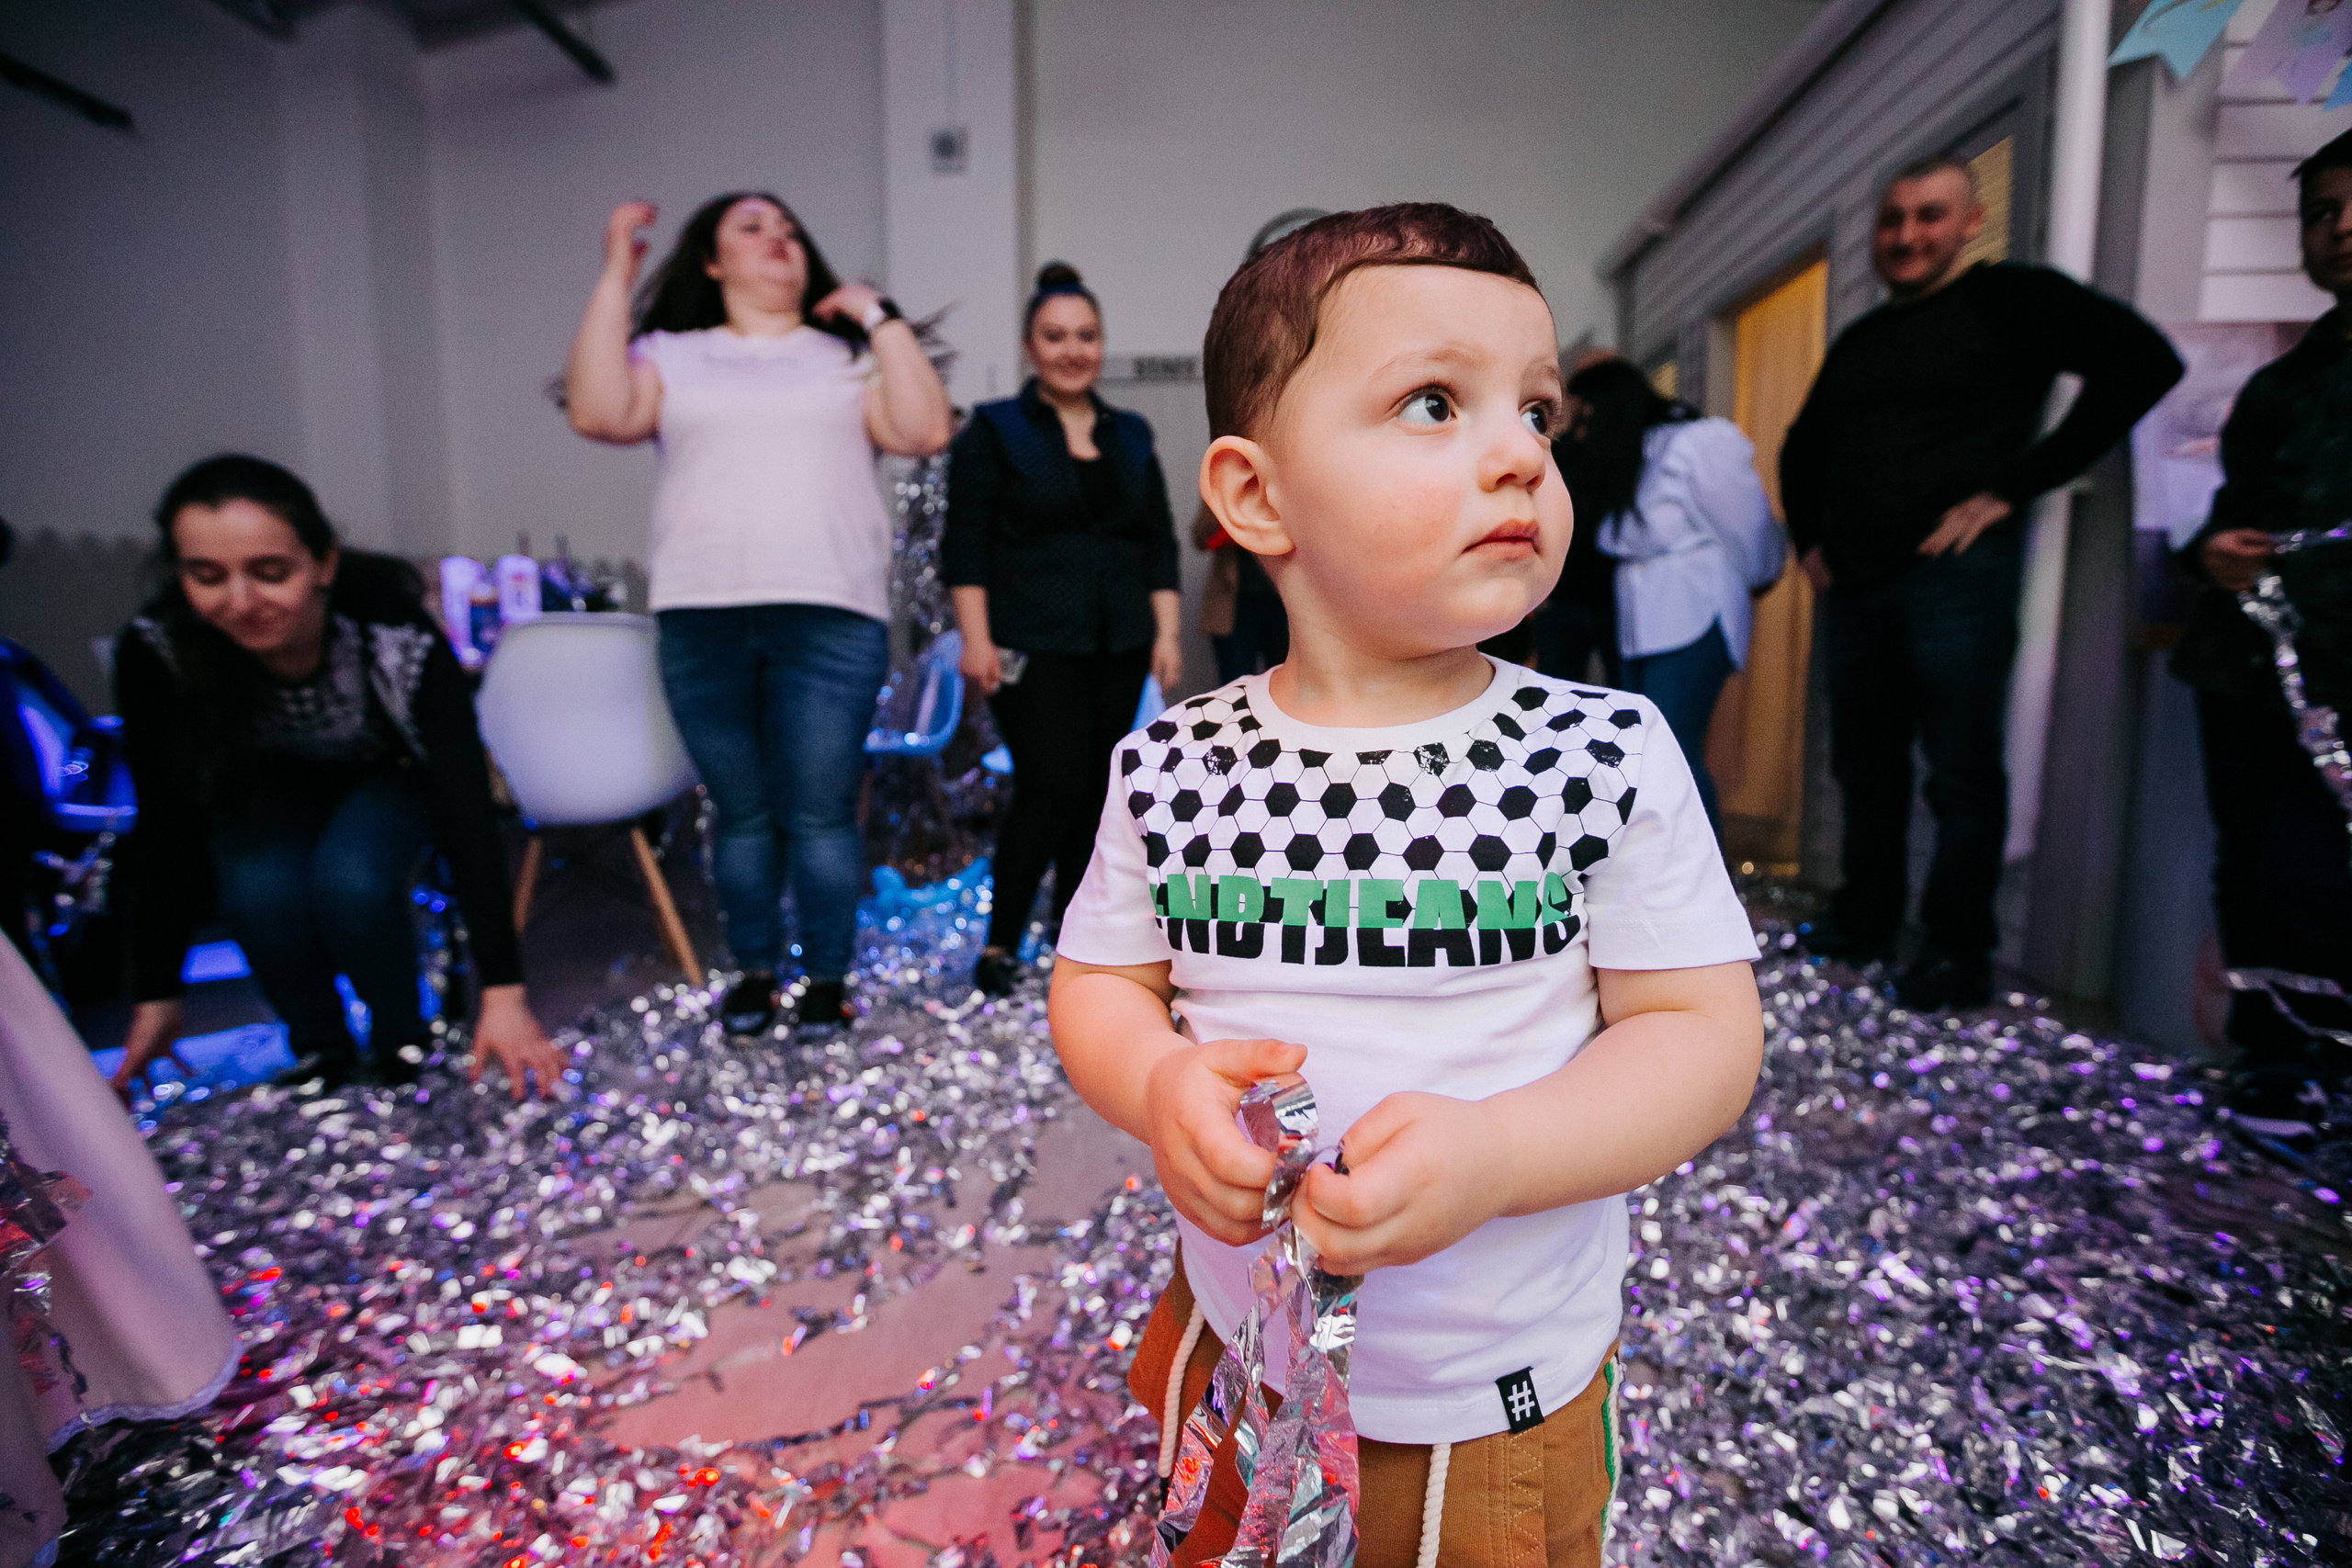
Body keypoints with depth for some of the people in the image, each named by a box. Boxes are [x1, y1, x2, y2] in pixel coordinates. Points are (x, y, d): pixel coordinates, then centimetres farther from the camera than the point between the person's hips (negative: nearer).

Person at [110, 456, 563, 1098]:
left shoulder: (399, 638, -36)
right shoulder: (154, 651, -28)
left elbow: (465, 807, -35)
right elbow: (167, 826, -15)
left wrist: (504, 995, -37)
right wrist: (157, 994, -9)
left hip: (389, 776, -2)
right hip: (268, 788, 2)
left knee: (352, 881, -31)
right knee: (260, 892, -28)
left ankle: (403, 1048, -3)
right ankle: (318, 1054, 1)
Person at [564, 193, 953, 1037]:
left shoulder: (849, 354, 15)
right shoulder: (671, 356, 15)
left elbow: (925, 431, 0)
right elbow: (599, 413, -3)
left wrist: (879, 315, 4)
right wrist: (614, 277, 1)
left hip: (829, 615, -1)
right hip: (700, 618, 1)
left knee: (819, 813, -3)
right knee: (742, 811, 7)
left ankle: (828, 979, 10)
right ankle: (756, 972, 21)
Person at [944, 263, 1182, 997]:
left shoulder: (1130, 436, 15)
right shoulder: (994, 430, 2)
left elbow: (1159, 542, 14)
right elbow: (966, 542, -4)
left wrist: (1167, 632, 6)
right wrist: (976, 636, -12)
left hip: (1118, 646, 5)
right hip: (1034, 646, -5)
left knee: (1097, 791, 6)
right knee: (1051, 787, -11)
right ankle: (1000, 943, 6)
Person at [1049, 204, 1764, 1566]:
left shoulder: (1606, 756, -16)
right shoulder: (1173, 770, -11)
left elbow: (1706, 1034, -12)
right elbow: (1099, 981, -1)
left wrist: (1488, 1158, -29)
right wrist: (1161, 1085, -23)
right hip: (1235, 1349, 2)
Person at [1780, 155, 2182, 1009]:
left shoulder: (2009, 299, 2)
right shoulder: (1859, 341, 20)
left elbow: (2142, 360, -10)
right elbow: (1802, 446, 32)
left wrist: (2014, 487, -14)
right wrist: (1808, 537, 18)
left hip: (1955, 574, -6)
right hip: (1855, 583, 7)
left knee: (1962, 772, -5)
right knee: (1865, 768, 10)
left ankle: (1959, 954, 2)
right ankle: (1865, 923, 20)